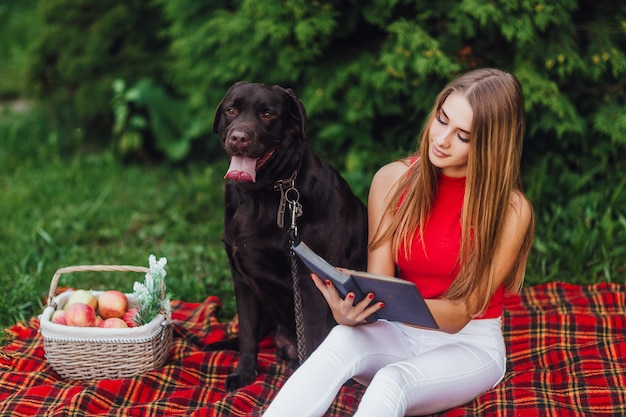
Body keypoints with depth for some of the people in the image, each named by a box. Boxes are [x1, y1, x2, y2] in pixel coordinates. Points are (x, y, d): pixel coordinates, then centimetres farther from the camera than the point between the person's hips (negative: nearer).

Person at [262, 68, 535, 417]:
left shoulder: (510, 211, -15)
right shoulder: (393, 181, -6)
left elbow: (459, 314, -16)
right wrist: (353, 309, -32)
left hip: (470, 344, -2)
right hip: (400, 334, 3)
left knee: (392, 381, -36)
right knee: (343, 341, -33)